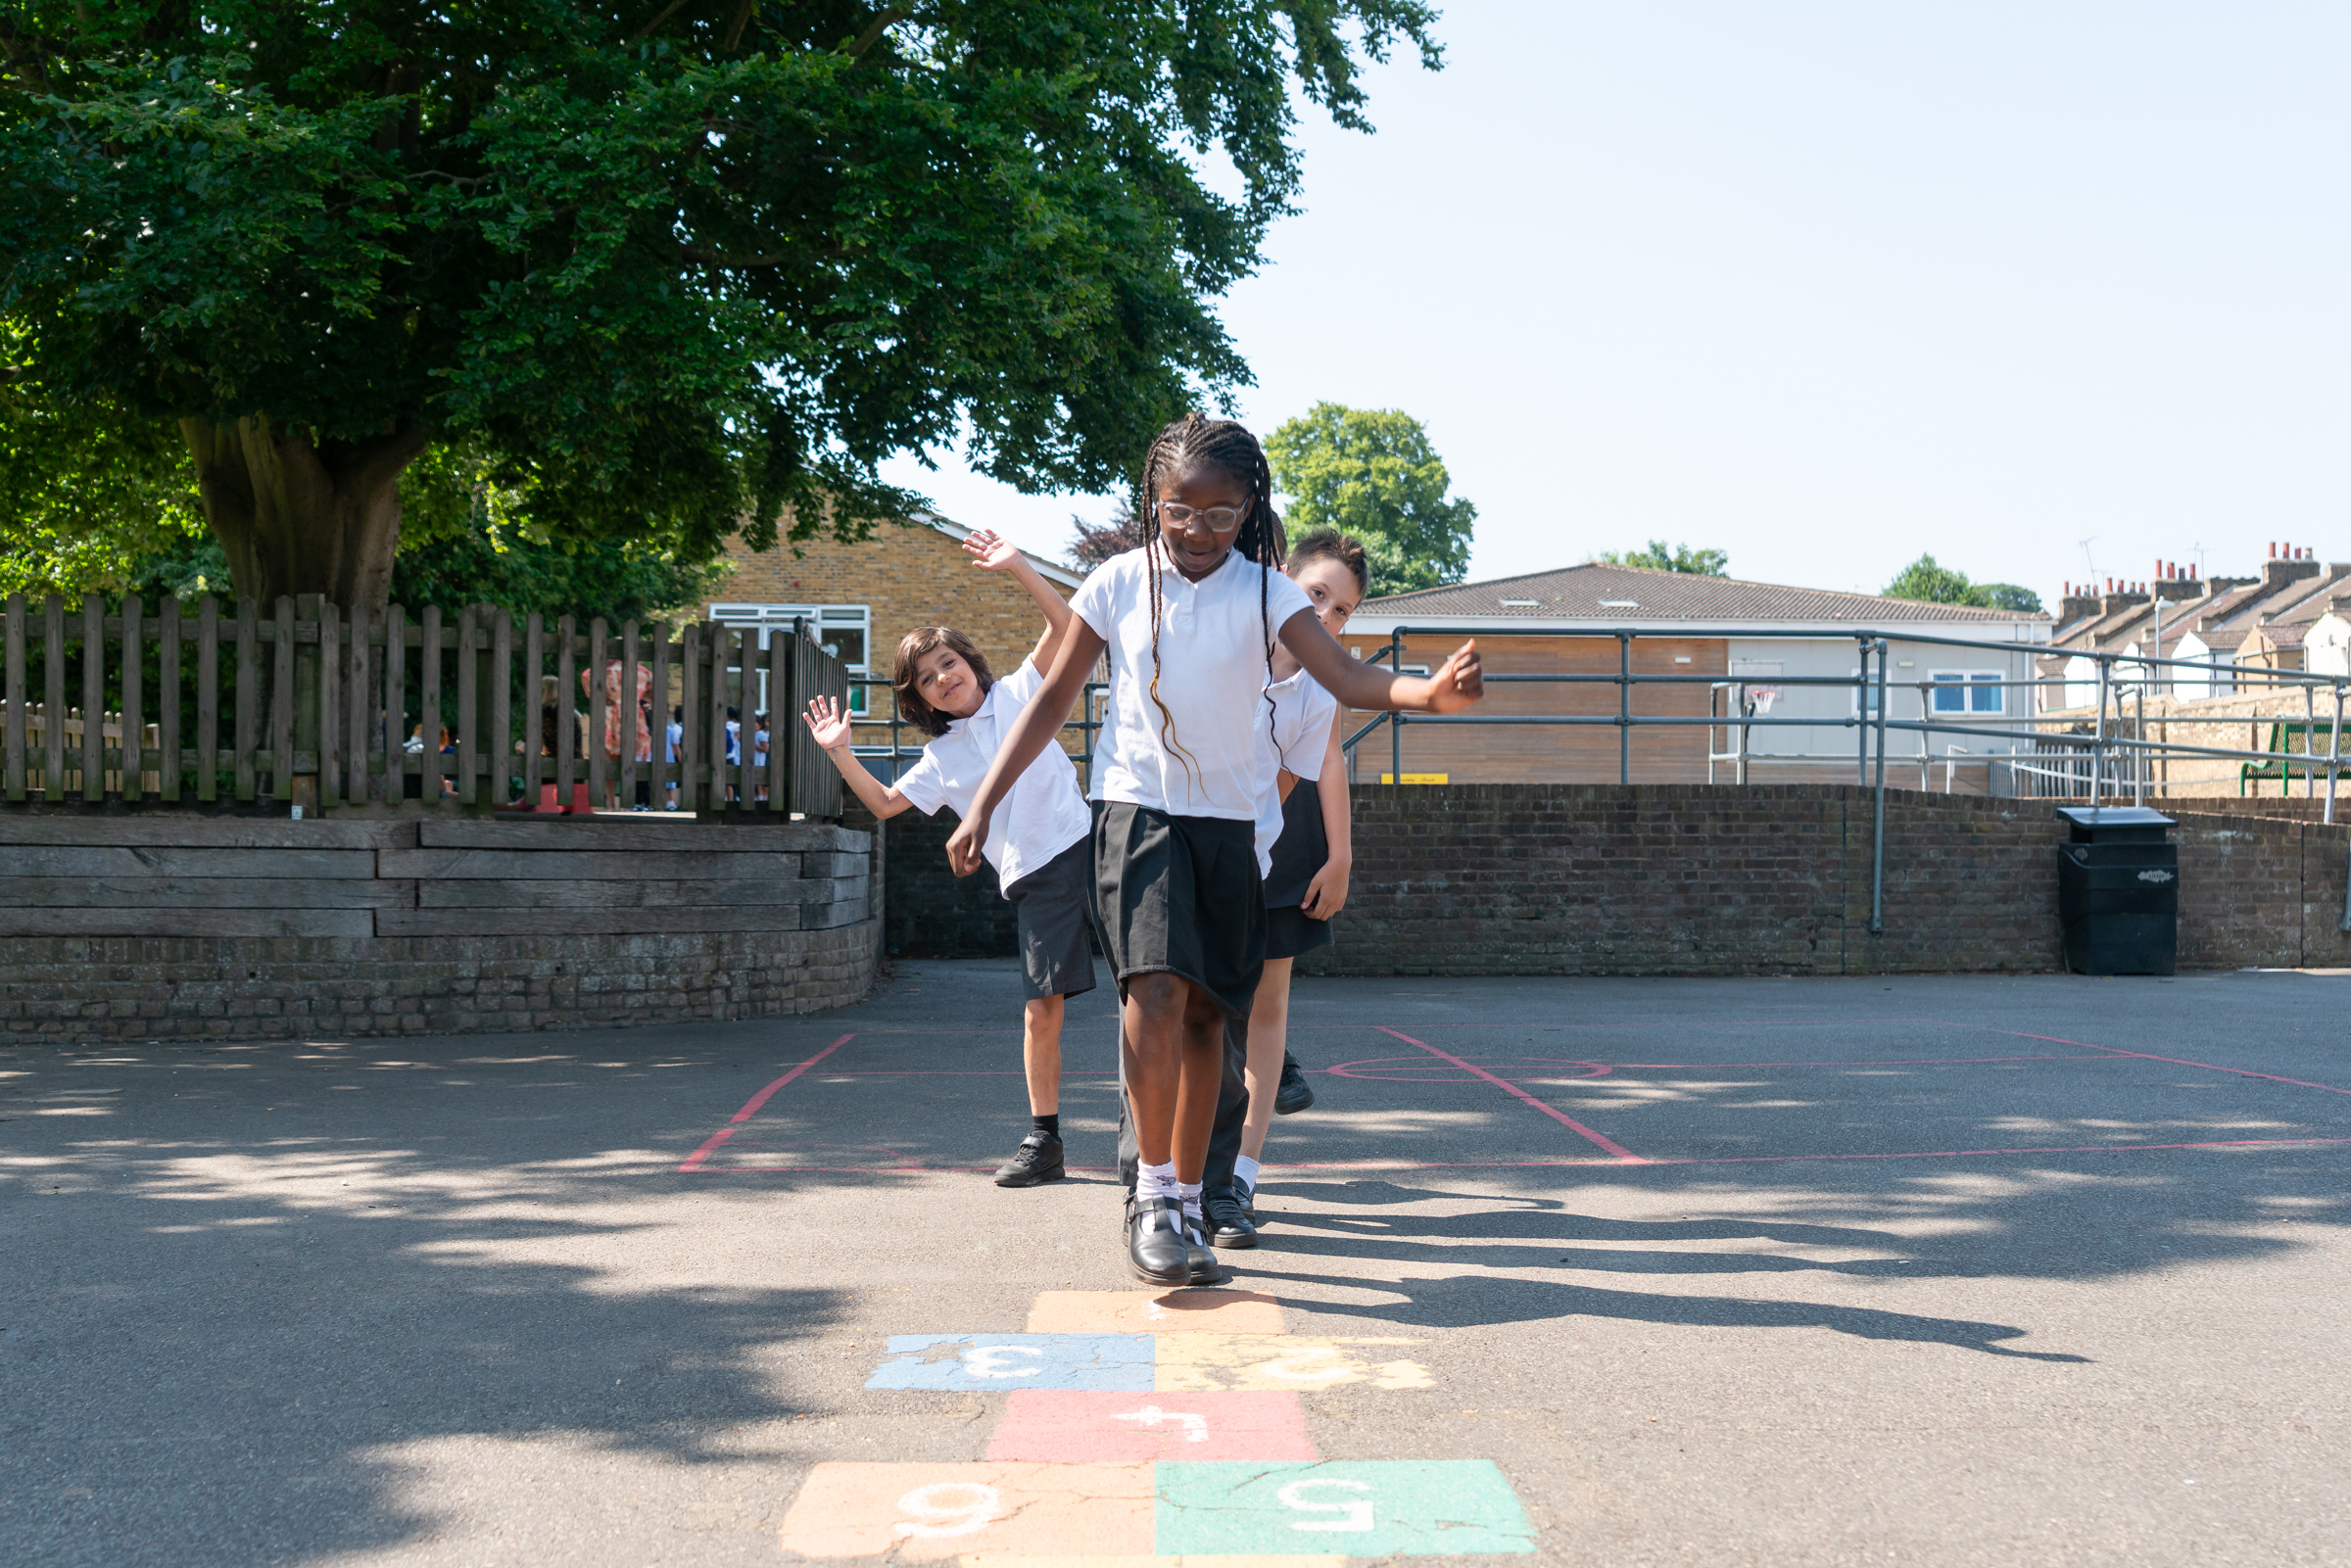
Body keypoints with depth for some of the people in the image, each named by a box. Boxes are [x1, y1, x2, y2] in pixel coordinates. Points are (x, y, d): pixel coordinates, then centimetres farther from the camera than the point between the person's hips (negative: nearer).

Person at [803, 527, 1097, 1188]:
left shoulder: (1020, 692, 7)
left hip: (1085, 845, -2)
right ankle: (1043, 1140, 8)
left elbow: (1063, 623, -2)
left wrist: (1017, 567, -12)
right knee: (1041, 1010, 0)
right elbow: (885, 803, 17)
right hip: (1033, 879, 2)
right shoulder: (940, 759, 14)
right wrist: (841, 753, 9)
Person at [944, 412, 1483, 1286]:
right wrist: (983, 806, 1)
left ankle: (1185, 1209, 18)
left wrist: (1429, 692, -38)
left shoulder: (1265, 592, -3)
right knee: (1158, 991, -22)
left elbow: (1345, 677, -16)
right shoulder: (1119, 584, -2)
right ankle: (1153, 1194, -11)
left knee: (1206, 1016, 6)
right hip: (1139, 811, -2)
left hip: (1230, 822, 2)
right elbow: (1053, 699, 5)